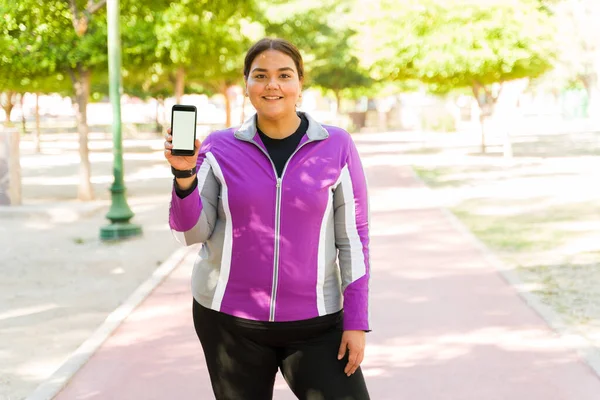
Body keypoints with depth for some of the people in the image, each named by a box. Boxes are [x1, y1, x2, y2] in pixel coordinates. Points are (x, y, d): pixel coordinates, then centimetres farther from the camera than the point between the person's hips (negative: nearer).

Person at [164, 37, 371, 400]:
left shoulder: (336, 147, -3)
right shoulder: (220, 148, -1)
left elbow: (354, 238, -1)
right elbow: (191, 232, -3)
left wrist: (356, 322, -4)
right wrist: (184, 174, -19)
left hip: (314, 324, -1)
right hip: (229, 321, 1)